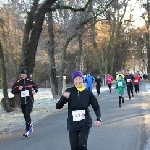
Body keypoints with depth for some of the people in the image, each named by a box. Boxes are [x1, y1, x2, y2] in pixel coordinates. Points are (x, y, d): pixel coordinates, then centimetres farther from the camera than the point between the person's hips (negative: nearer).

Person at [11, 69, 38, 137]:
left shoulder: (30, 81, -2)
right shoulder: (17, 82, 0)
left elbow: (36, 86, 15)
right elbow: (13, 91, 1)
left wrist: (35, 90, -6)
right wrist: (18, 89, -16)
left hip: (29, 101, -3)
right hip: (22, 102, 3)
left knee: (27, 114, -16)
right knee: (25, 115, 14)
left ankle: (27, 130, -11)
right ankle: (30, 125, 42)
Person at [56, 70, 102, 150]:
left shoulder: (88, 92, -4)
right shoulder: (69, 91, -5)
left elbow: (96, 107, 5)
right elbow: (58, 106, -9)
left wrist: (98, 119, -12)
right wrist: (64, 97, -28)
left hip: (85, 123, -1)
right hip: (72, 124, 1)